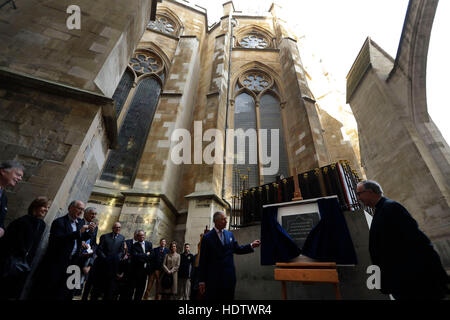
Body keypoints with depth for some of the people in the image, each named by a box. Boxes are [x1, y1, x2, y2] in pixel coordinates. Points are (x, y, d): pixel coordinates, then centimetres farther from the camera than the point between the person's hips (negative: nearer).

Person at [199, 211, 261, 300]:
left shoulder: (230, 234, 7)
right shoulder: (207, 237, -6)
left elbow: (237, 249, 12)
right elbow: (203, 260, -6)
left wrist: (251, 245, -2)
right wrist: (201, 280, -7)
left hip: (229, 277, 4)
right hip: (213, 278, -4)